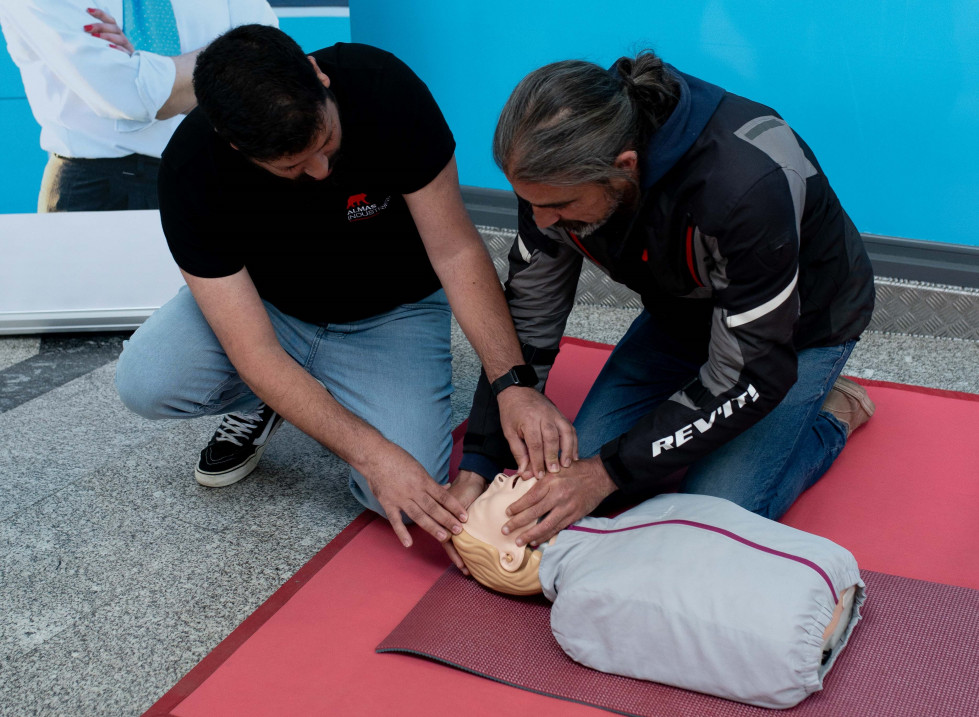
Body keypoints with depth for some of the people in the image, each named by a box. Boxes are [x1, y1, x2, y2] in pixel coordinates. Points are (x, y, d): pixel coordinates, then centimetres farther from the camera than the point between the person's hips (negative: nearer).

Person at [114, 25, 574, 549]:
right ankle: (261, 403, 7)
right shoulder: (191, 169, -29)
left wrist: (513, 382, -34)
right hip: (268, 303, 1)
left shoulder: (385, 88, -30)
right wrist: (373, 455, -37)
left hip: (389, 311, 0)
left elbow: (456, 252, -22)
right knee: (144, 382, -27)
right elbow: (256, 357, -29)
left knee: (408, 491, -22)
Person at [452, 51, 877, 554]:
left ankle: (834, 414, 11)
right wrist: (477, 464, -17)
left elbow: (748, 377, -33)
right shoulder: (562, 169, -23)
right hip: (681, 311, 5)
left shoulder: (745, 187, -42)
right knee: (585, 462, -5)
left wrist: (608, 472, -33)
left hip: (801, 322, -5)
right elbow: (527, 320, -12)